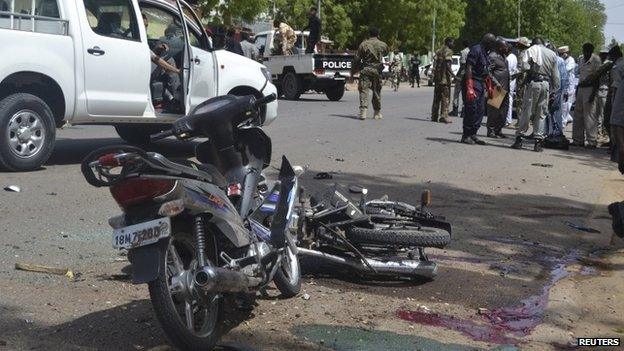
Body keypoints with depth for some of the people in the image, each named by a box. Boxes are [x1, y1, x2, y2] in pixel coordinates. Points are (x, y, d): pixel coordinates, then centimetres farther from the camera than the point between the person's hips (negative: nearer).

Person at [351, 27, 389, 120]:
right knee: (377, 91, 12)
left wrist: (353, 71, 7)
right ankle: (377, 113, 21)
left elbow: (356, 59, 0)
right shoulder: (383, 45, 4)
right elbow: (386, 53, 25)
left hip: (365, 70, -2)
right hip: (377, 71, 2)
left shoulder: (363, 44, -1)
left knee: (364, 90, -4)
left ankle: (363, 110, -21)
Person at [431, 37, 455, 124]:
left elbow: (435, 64, 16)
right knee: (445, 97, -4)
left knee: (437, 97, 12)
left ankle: (434, 116, 14)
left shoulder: (438, 51, 16)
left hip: (437, 77, 8)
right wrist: (453, 75, -20)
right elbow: (447, 65, -18)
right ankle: (443, 116, -8)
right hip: (445, 77, -8)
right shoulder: (448, 51, -8)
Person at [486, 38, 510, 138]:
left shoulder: (504, 55, 19)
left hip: (504, 88, 9)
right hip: (497, 88, -9)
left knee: (503, 110, 9)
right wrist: (496, 83, -20)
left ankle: (498, 130, 17)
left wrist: (507, 86, 18)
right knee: (494, 110, -5)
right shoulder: (492, 56, -10)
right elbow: (489, 72, -15)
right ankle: (491, 131, 0)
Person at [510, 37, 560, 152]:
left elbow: (524, 66, -12)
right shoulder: (552, 54, 14)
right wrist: (553, 91, 17)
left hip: (533, 83, -3)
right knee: (541, 114, 7)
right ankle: (538, 140, 6)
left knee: (527, 111, 2)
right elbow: (555, 75, 13)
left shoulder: (531, 50, 2)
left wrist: (531, 68, 9)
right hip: (546, 84, 3)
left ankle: (519, 139, 4)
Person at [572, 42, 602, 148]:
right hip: (581, 88, 8)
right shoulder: (581, 59, 14)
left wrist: (593, 93, -16)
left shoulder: (596, 59, -8)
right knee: (578, 115, 9)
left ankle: (592, 141, -5)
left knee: (589, 116, -9)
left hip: (590, 88, -8)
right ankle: (578, 140, 16)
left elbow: (597, 77, -11)